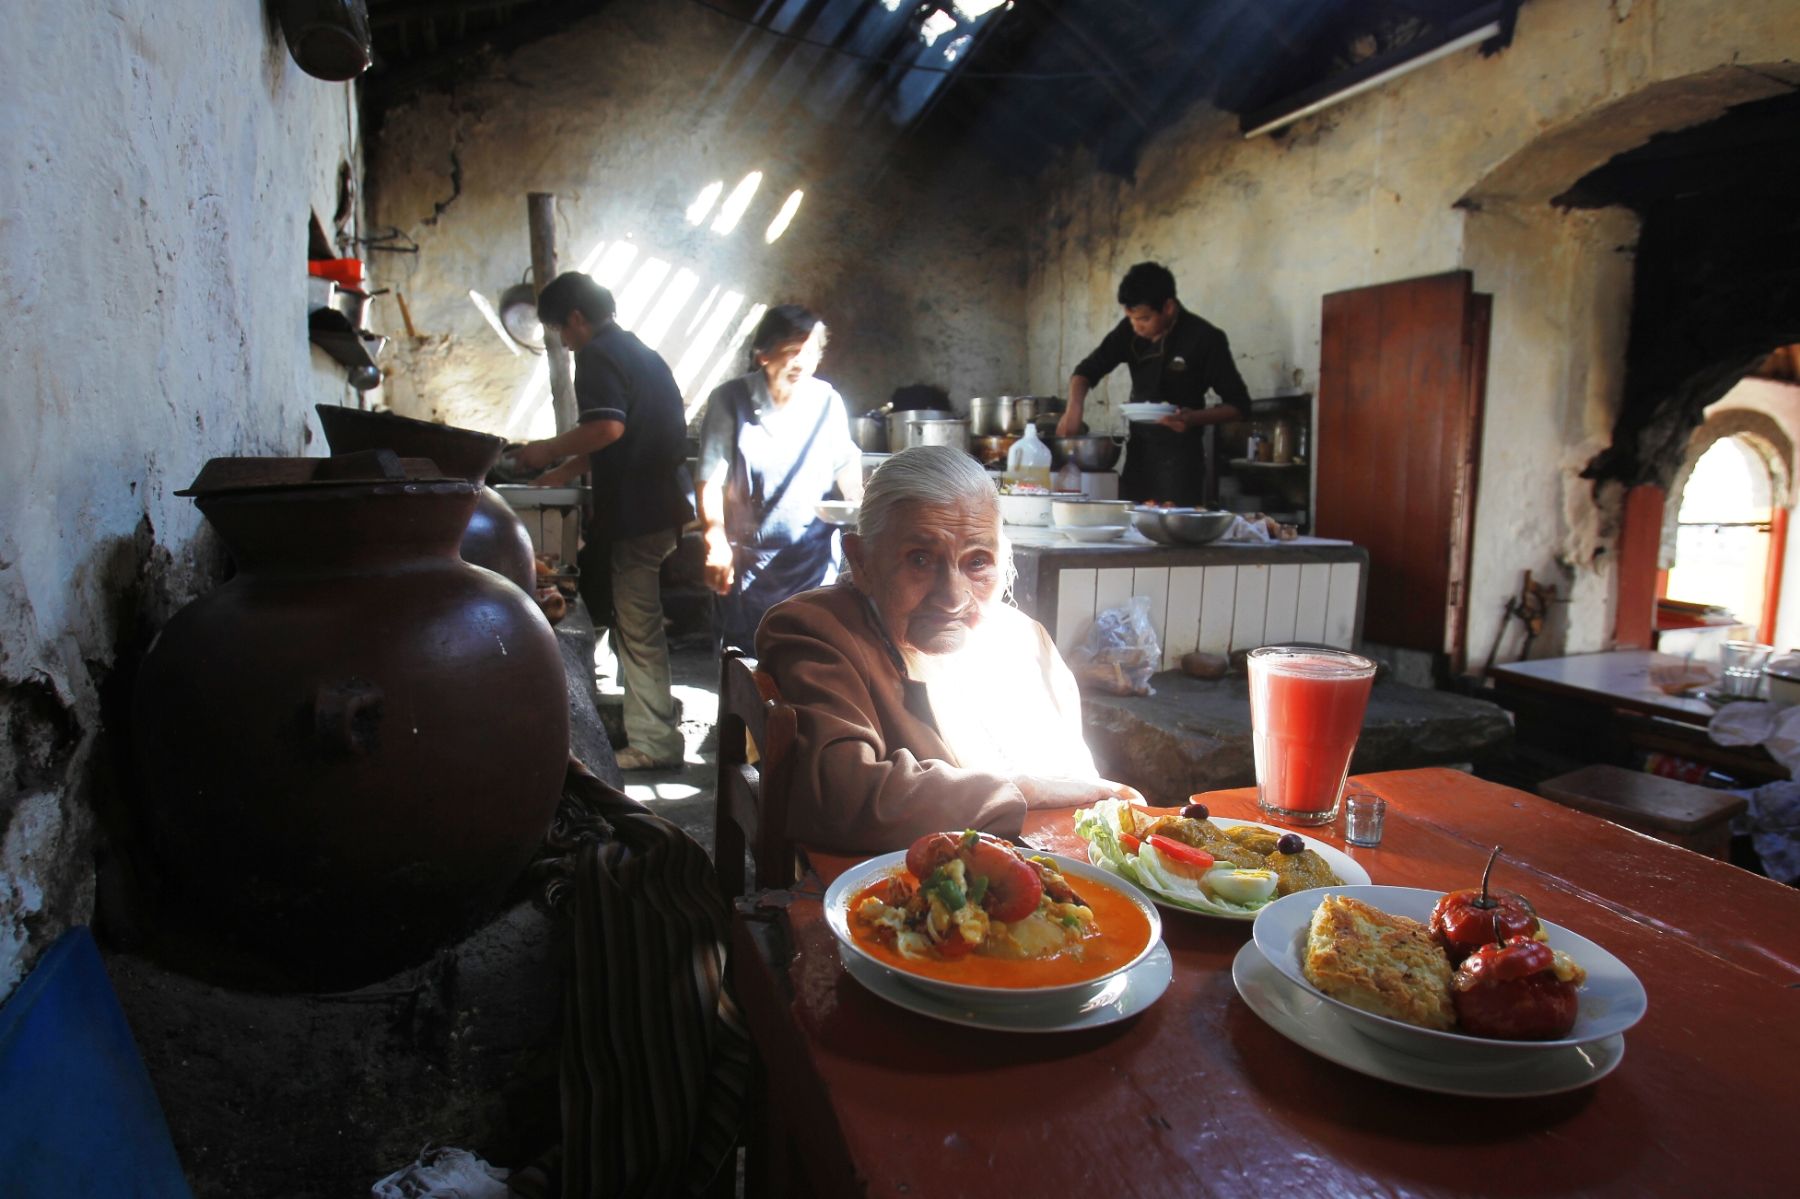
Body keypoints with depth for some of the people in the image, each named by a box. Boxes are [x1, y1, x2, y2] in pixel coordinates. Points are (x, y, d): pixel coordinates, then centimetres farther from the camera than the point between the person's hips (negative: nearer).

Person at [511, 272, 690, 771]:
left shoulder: (597, 354, -8)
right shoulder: (642, 353, 22)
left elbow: (608, 427, -25)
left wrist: (550, 449, -10)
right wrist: (566, 471, 30)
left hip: (635, 511, -10)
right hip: (664, 502, 10)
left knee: (637, 626, -4)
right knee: (639, 619, 20)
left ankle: (654, 741, 3)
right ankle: (649, 724, 30)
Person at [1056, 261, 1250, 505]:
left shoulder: (1204, 339, -10)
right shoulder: (1130, 331, 2)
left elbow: (1238, 405, -5)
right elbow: (1088, 370, 7)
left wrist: (1194, 418, -23)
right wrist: (1074, 408, -13)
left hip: (1180, 456, -4)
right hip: (1138, 451, 5)